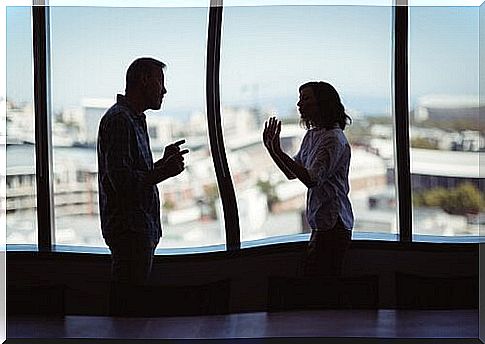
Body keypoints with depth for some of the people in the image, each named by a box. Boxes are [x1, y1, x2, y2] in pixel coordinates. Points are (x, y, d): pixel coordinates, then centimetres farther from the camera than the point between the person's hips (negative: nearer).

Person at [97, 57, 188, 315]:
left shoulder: (135, 119, 19)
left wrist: (163, 163, 10)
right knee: (127, 302, -6)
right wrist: (165, 171, -15)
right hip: (129, 228, -10)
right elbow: (122, 181, -22)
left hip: (141, 227, 10)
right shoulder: (119, 119, -13)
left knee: (130, 298, 13)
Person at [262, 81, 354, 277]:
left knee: (313, 271, -8)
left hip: (332, 225, -9)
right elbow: (292, 173, 19)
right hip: (322, 223, 9)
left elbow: (312, 179, -26)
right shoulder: (311, 135, 13)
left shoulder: (334, 139, -16)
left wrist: (279, 152, -28)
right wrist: (271, 148, 7)